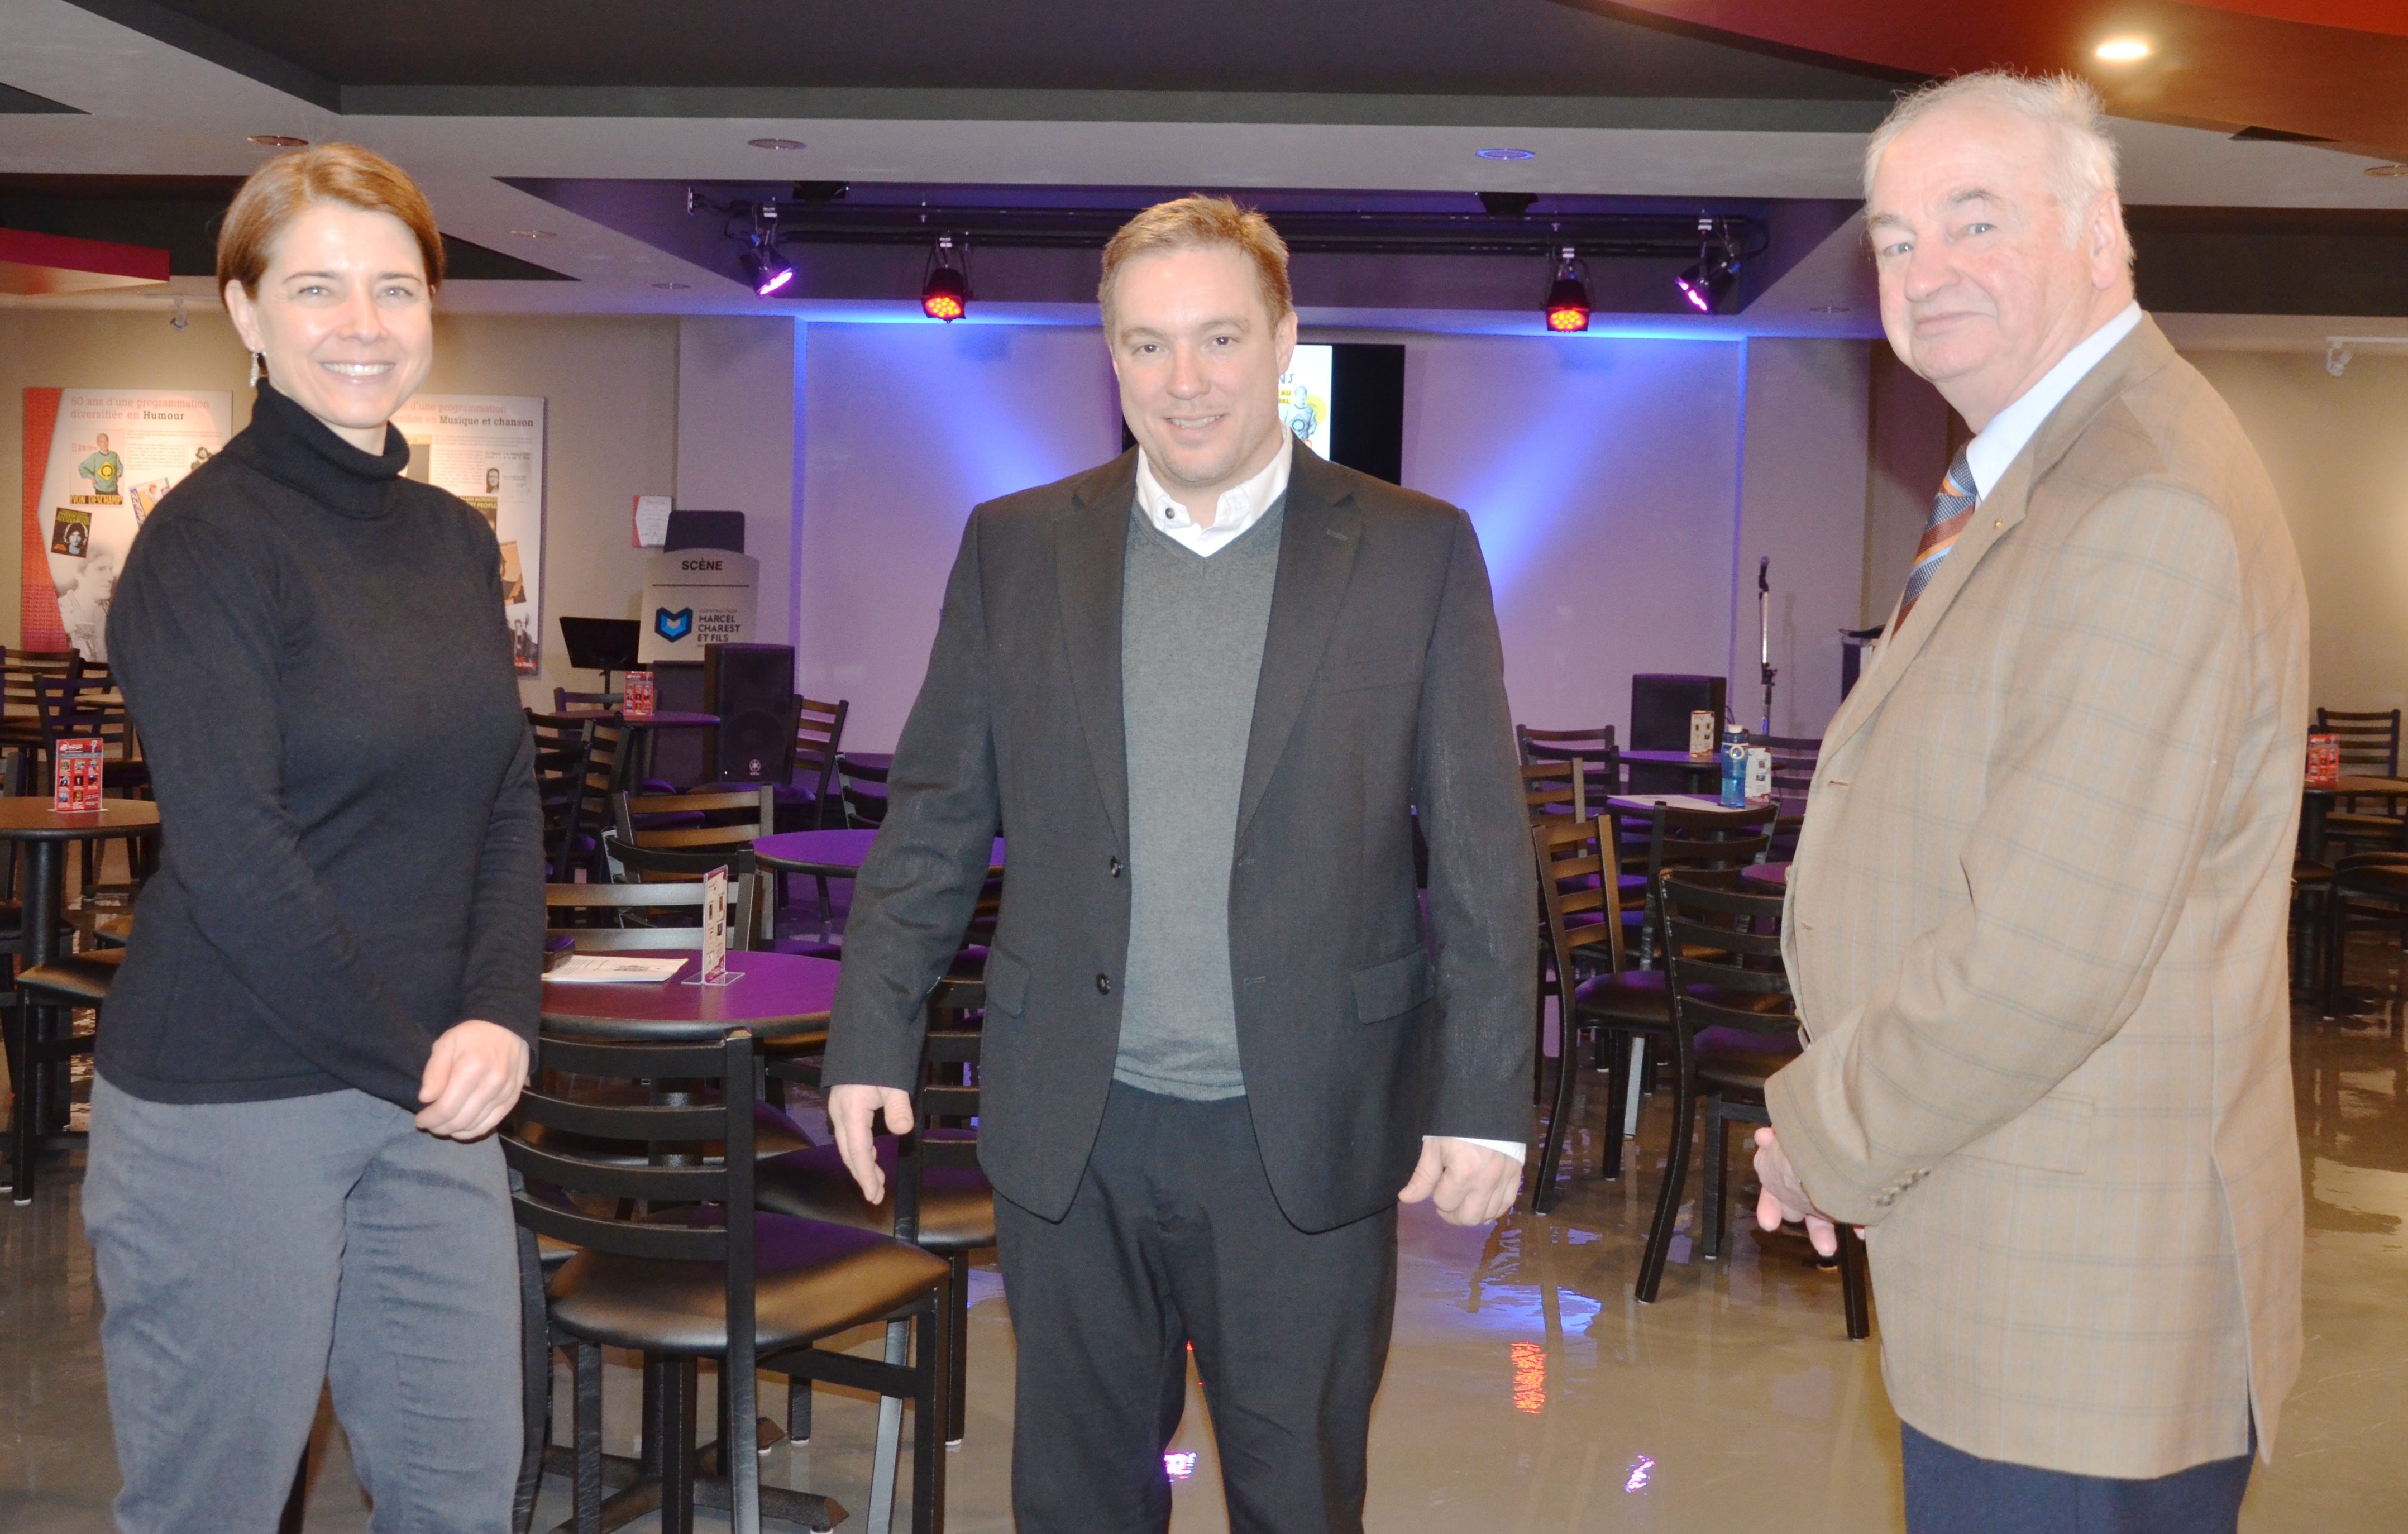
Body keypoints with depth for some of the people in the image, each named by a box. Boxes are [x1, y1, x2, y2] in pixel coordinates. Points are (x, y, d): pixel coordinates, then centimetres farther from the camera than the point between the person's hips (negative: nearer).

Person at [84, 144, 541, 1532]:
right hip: (228, 1104, -6)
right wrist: (409, 1061, -12)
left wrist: (500, 1016, -6)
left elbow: (508, 807, 9)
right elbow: (230, 854, -17)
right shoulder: (211, 537, -11)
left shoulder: (455, 540, 9)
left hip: (430, 1094, 6)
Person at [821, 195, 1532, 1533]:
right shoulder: (1015, 547, 5)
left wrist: (1484, 1099, -5)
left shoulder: (1416, 553, -1)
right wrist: (871, 1035, 2)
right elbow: (935, 815, 8)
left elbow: (1481, 854, -1)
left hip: (1307, 1134, -1)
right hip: (1074, 1126, 2)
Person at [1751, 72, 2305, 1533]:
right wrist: (1843, 1122, 8)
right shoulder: (2037, 479, 13)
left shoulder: (2145, 515, -23)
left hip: (2079, 1305, -10)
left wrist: (1826, 1138, -12)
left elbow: (2046, 958, -27)